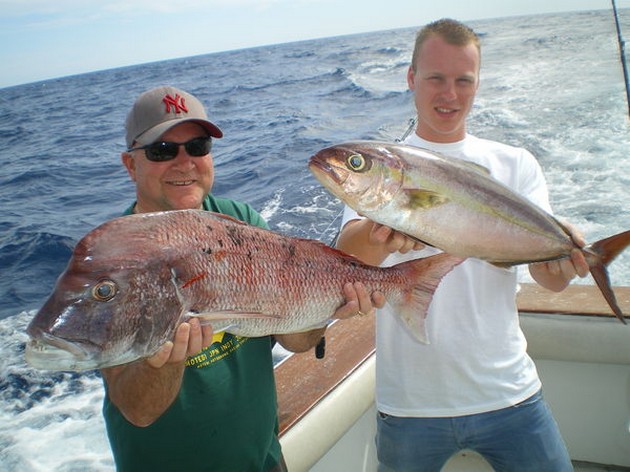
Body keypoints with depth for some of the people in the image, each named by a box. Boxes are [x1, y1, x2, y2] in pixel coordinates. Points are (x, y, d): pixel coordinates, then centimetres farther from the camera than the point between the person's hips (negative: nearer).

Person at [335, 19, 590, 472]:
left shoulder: (516, 165, 3)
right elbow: (347, 254, -19)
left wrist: (563, 256, -29)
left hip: (508, 392, 2)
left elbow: (550, 278, -5)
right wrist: (383, 235, -42)